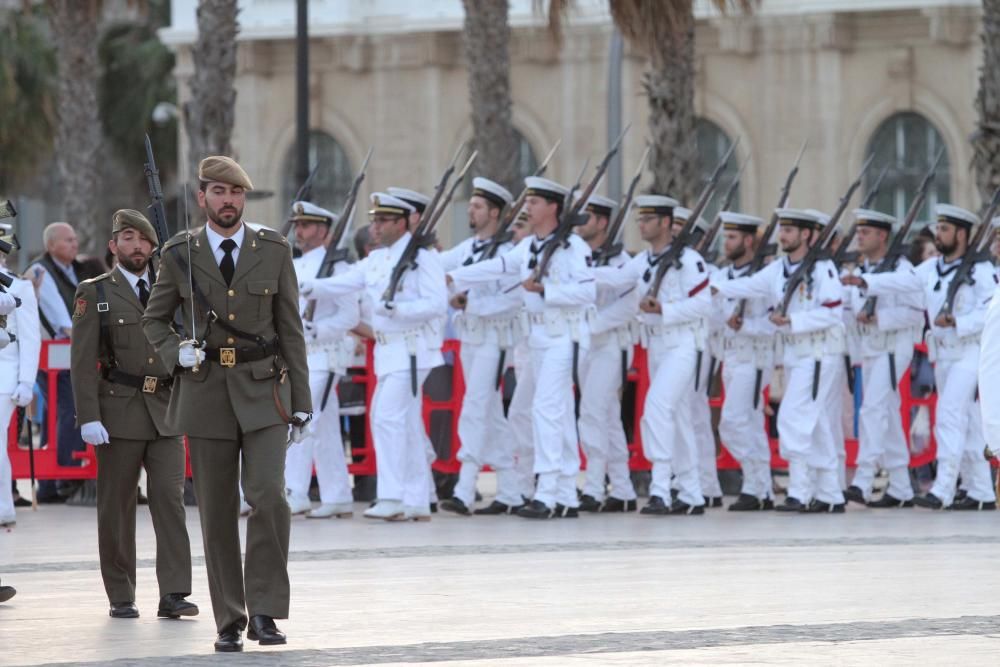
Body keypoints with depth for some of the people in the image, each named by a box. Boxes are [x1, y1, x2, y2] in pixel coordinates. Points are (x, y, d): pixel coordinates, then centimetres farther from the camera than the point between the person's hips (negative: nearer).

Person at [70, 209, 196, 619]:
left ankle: (173, 594, -8)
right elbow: (83, 362, -3)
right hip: (118, 412, -2)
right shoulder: (94, 294, 2)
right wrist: (88, 417, -12)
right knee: (116, 506, 2)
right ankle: (121, 597, 10)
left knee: (170, 498, -7)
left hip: (166, 412, 2)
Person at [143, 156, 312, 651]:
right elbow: (154, 320, 14)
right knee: (217, 513, 2)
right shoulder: (179, 254, 3)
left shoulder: (274, 250, 3)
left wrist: (301, 402, 3)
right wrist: (175, 353, -7)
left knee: (268, 495, -17)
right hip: (206, 392, 1)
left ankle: (264, 611, -9)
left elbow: (290, 328, 5)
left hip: (263, 391, -1)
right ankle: (229, 621, 11)